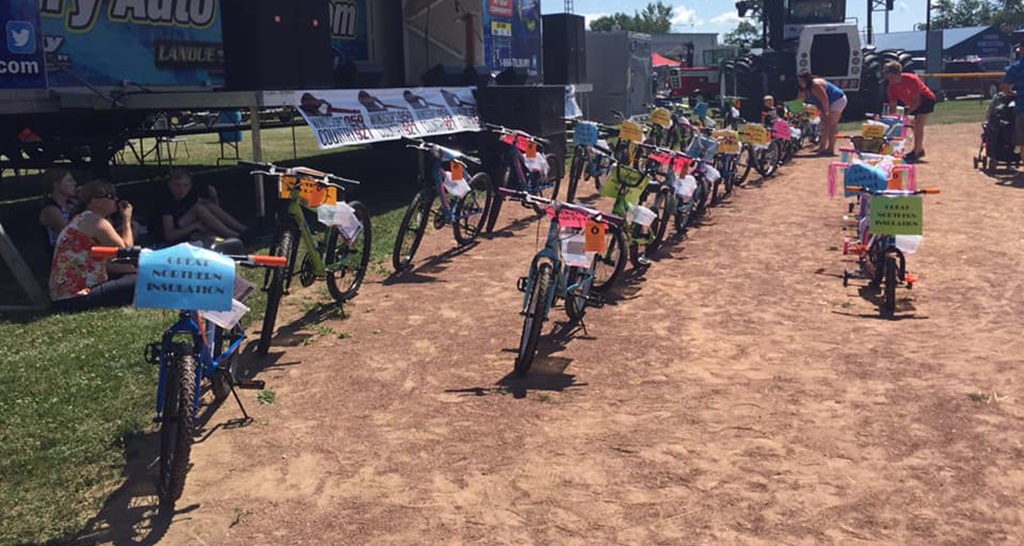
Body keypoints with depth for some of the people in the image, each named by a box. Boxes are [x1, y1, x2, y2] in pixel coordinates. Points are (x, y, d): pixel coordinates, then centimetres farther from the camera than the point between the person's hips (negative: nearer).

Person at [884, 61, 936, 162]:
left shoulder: (912, 79, -33)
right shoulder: (892, 85, -16)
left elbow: (916, 100, -29)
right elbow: (893, 105, -12)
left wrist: (908, 111, -40)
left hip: (926, 100, -7)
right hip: (913, 103, 8)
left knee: (918, 126, -17)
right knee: (915, 127, 16)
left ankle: (915, 152, -17)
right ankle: (920, 150, 33)